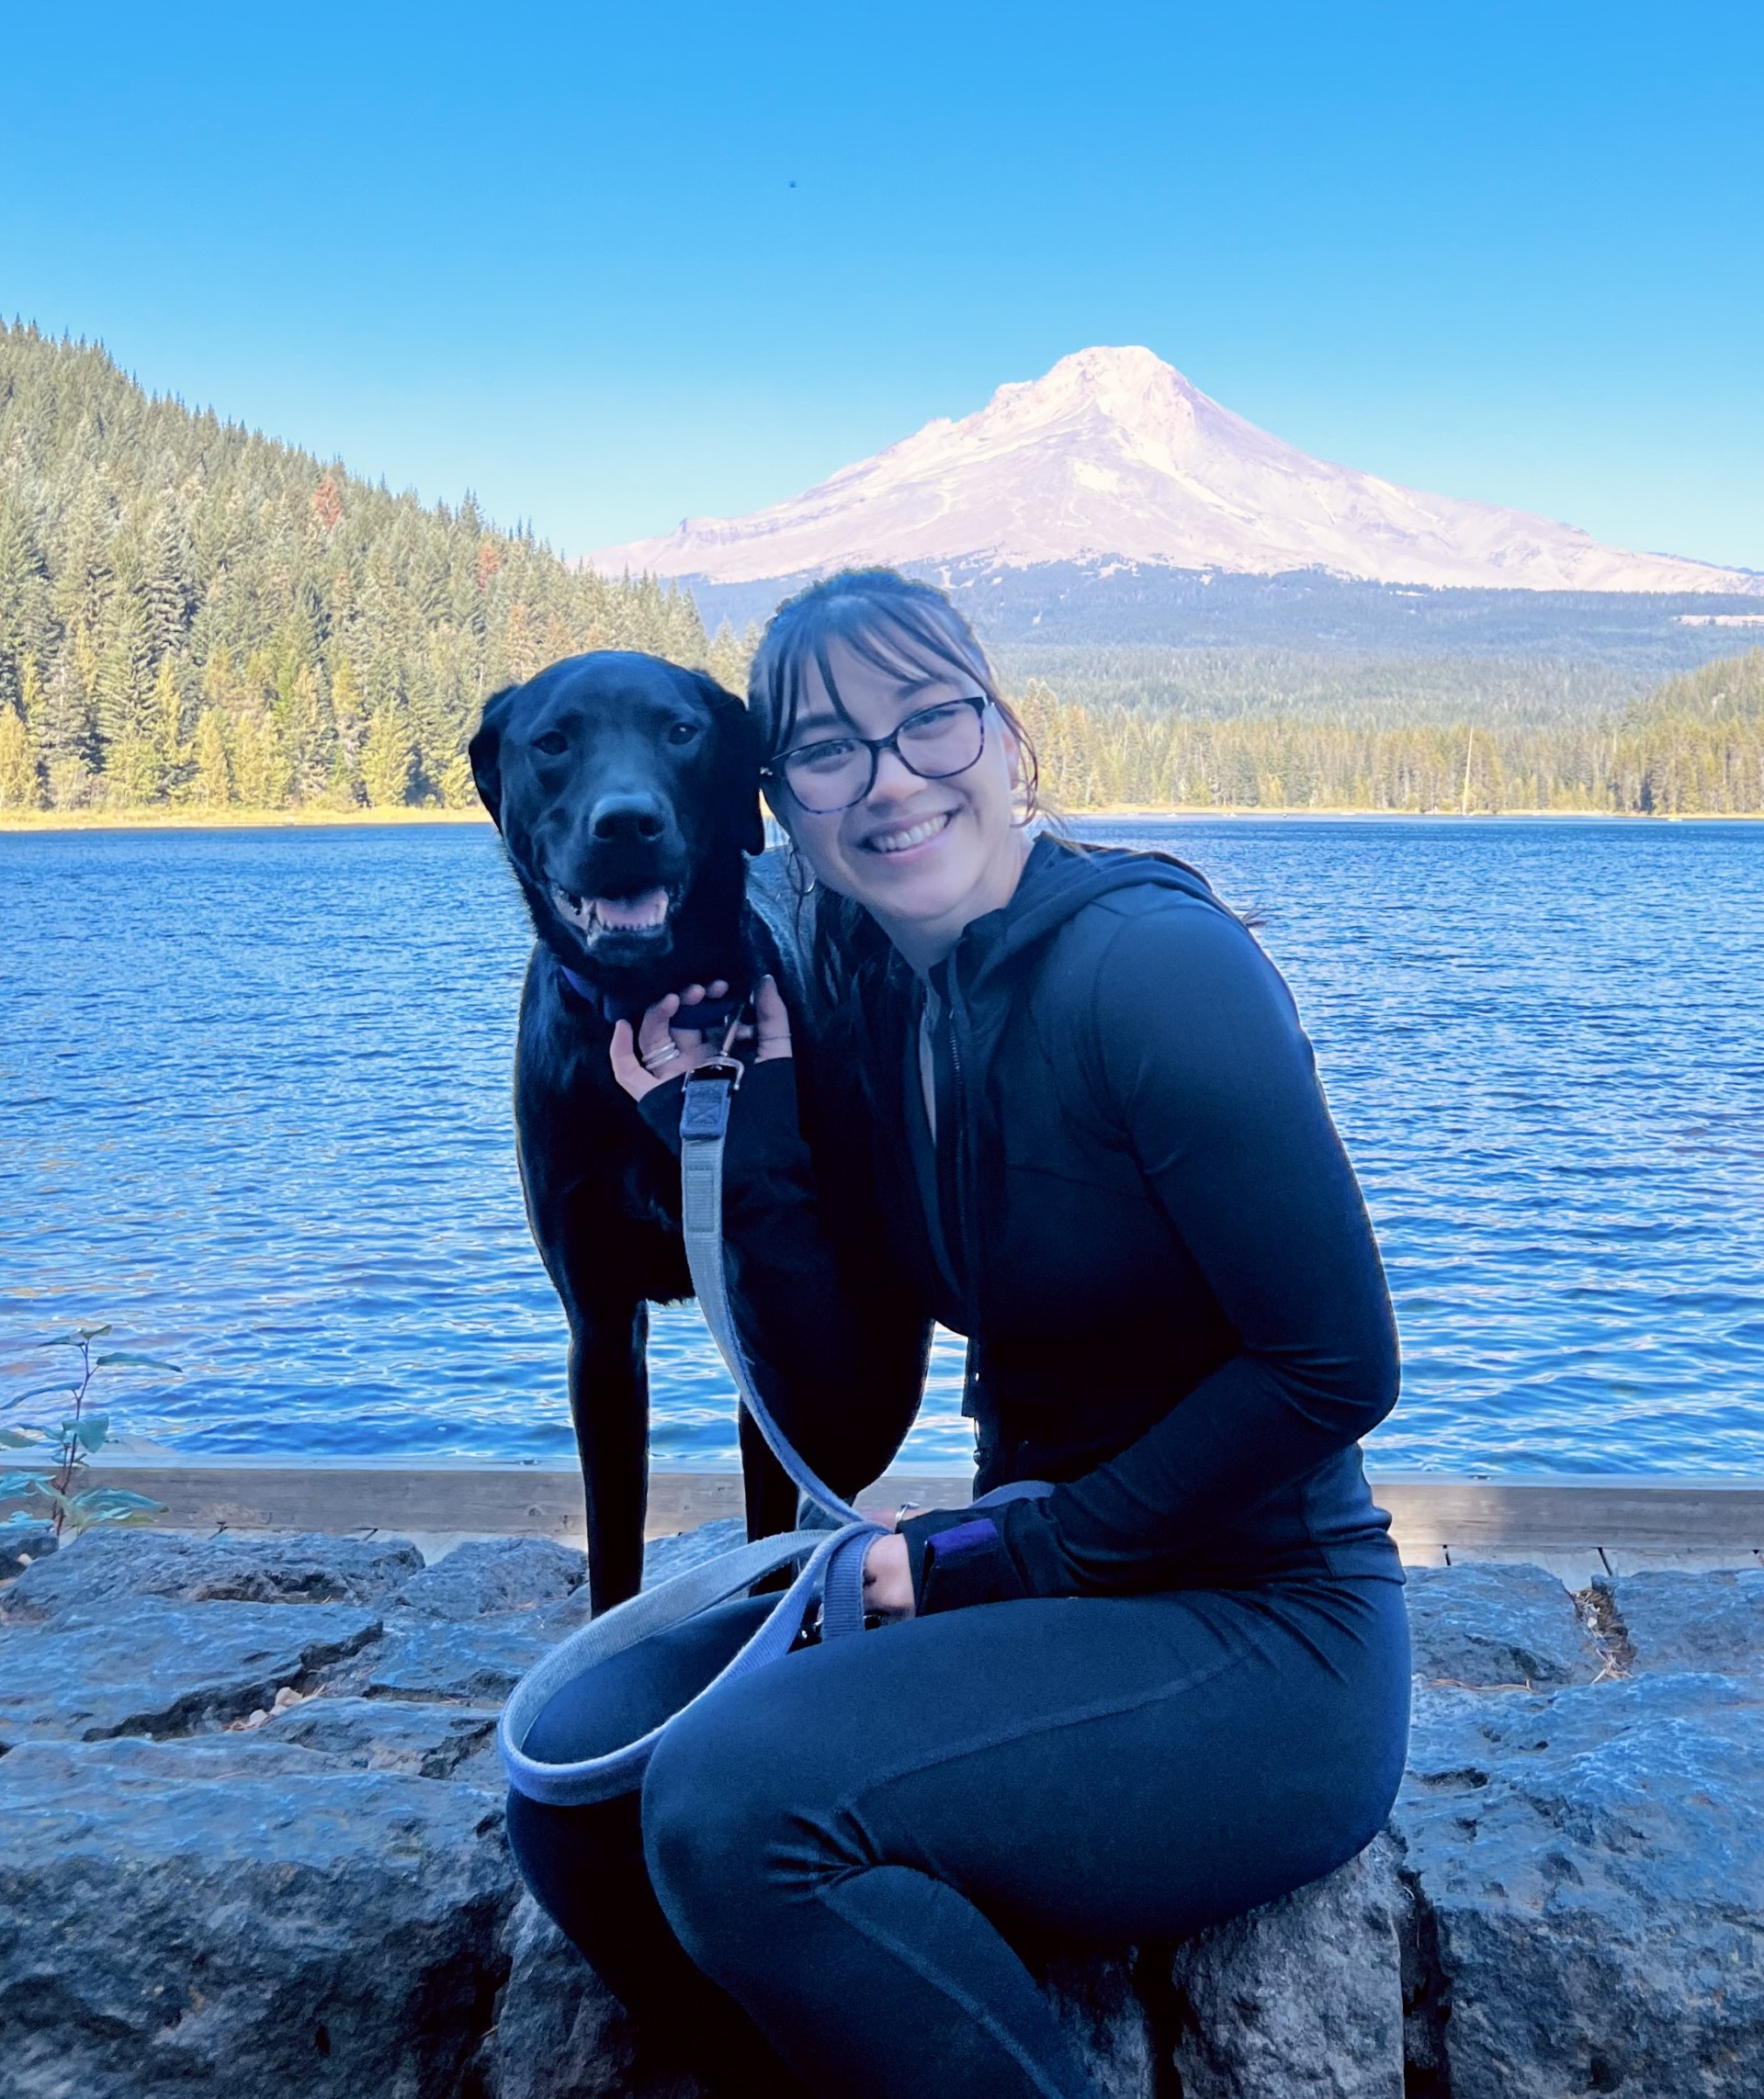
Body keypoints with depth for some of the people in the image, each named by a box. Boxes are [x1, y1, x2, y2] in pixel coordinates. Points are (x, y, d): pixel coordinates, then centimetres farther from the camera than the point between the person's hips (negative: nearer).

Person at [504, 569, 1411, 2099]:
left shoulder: (1155, 962, -17)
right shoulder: (859, 1025, 5)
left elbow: (1337, 1365, -18)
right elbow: (841, 1437, 2)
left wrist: (1025, 1550, -15)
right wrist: (746, 1140, -7)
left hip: (1264, 1636, -7)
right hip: (1034, 1593, 7)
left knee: (738, 1799, -25)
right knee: (578, 1777, -7)